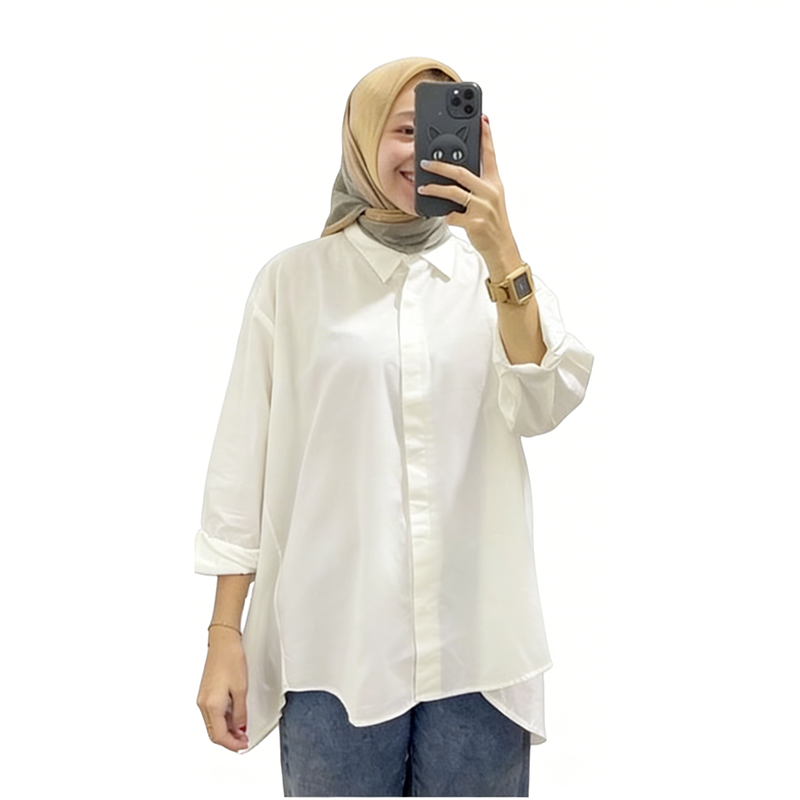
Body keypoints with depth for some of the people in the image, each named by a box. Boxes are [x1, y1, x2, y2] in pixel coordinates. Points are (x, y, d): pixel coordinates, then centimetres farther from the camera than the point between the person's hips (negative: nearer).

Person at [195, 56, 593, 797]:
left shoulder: (500, 274, 7)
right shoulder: (294, 279, 1)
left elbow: (541, 407, -8)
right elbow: (245, 461, 1)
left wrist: (502, 254, -18)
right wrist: (224, 634, -1)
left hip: (480, 649, 2)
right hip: (335, 649, -1)